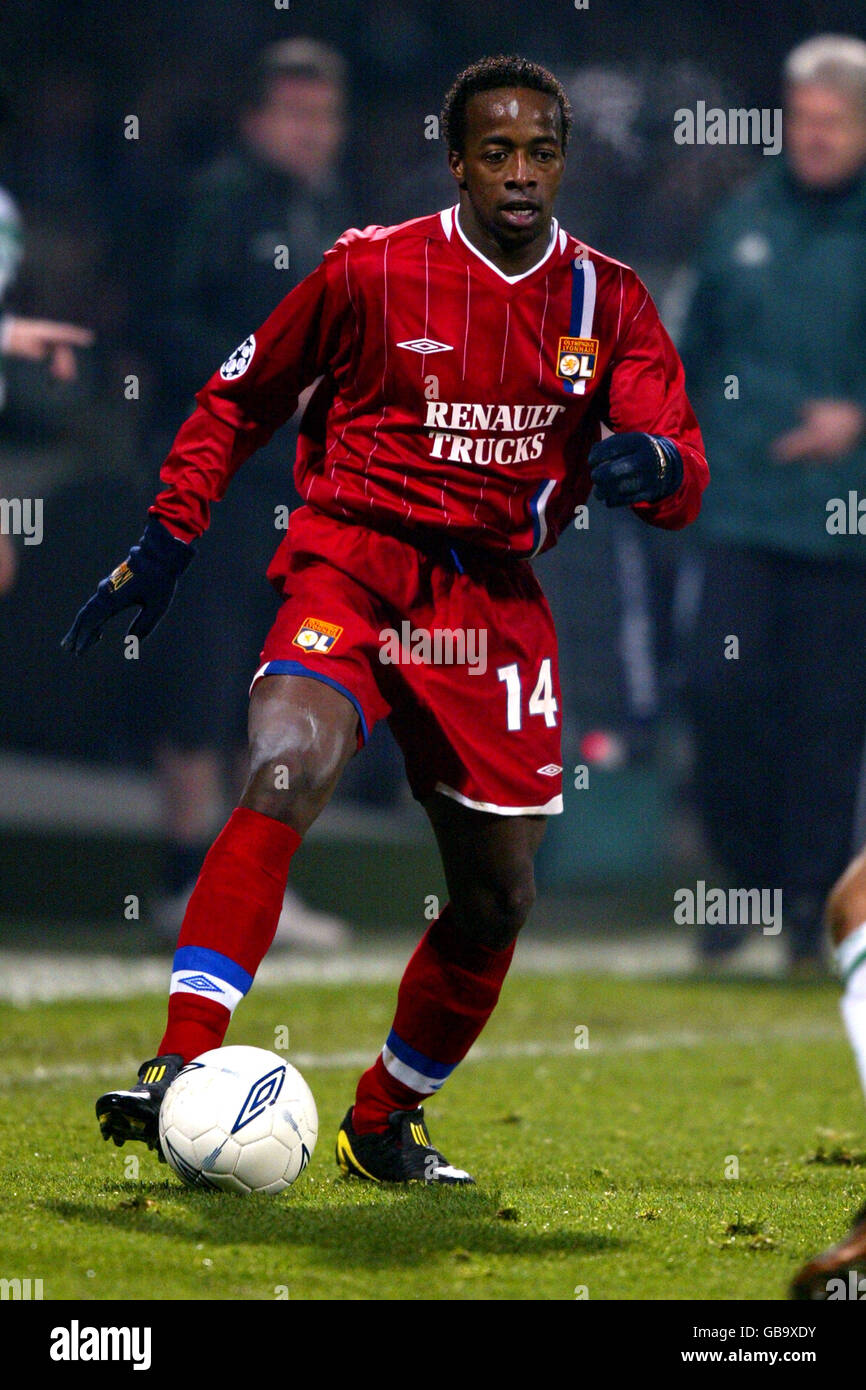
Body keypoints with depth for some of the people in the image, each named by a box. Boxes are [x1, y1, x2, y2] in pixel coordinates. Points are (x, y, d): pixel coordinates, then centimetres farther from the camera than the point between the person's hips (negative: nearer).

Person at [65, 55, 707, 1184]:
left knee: (499, 895, 9)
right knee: (286, 774, -32)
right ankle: (182, 1069, -38)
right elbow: (239, 400, 9)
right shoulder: (371, 271, -4)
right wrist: (169, 540, 4)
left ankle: (383, 1122, 30)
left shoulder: (606, 301, 4)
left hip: (497, 598, 4)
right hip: (353, 568, -4)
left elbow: (683, 476, -2)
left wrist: (653, 465, -26)